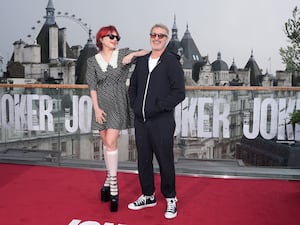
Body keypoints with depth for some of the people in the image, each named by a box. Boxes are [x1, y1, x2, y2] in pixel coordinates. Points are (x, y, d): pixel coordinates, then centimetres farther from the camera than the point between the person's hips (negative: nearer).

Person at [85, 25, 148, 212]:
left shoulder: (123, 54, 1)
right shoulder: (93, 61, 4)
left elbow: (147, 51, -1)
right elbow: (92, 86, 0)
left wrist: (132, 54, -17)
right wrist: (96, 108, -7)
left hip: (118, 105, -2)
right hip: (102, 105, 2)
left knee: (111, 142, -10)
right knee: (106, 143, 9)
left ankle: (113, 184, -1)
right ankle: (110, 179, 25)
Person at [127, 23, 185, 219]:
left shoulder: (172, 62, -5)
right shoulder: (141, 61, 12)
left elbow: (179, 93, -12)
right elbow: (133, 87, 22)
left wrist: (157, 107, -15)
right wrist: (135, 104, 7)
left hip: (162, 122, -5)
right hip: (141, 120, 6)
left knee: (165, 161, 5)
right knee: (143, 160, 14)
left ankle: (171, 199, 24)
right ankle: (148, 196, 32)